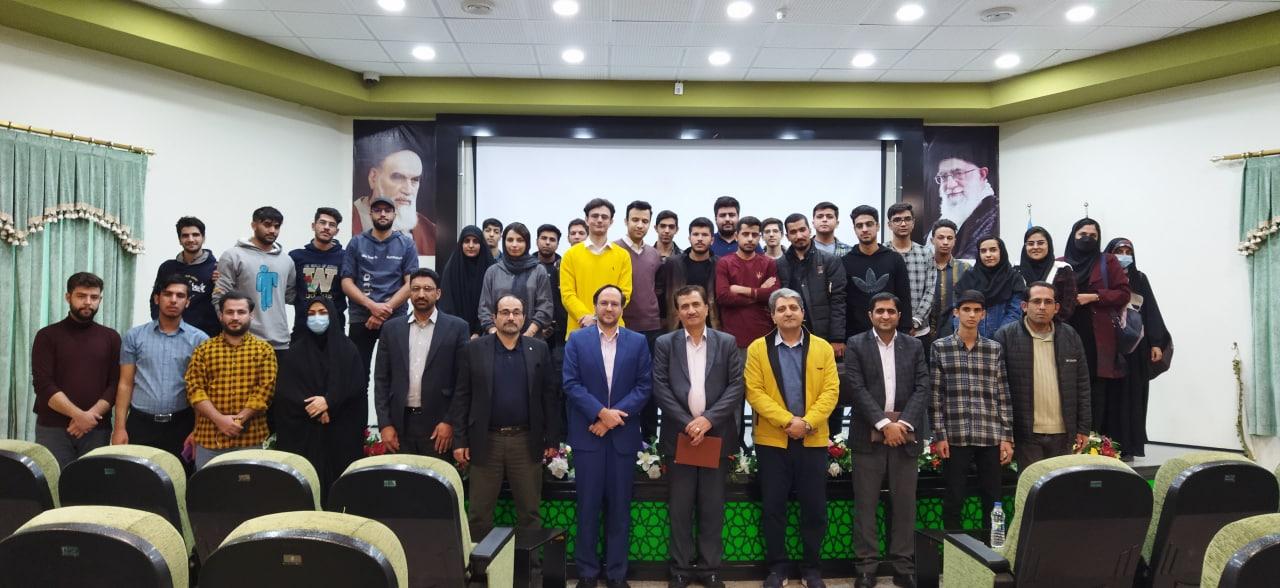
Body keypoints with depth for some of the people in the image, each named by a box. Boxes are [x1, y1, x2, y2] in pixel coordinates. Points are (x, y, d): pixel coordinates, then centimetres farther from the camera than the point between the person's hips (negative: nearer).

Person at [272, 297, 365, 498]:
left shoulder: (348, 349, 6)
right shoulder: (295, 352, 8)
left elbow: (358, 387, -3)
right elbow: (284, 391, -1)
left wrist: (328, 402, -15)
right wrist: (314, 409, -12)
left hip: (342, 431, 0)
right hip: (303, 431, 0)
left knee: (339, 478, -4)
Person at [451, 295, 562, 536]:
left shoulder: (539, 349, 4)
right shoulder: (474, 349, 1)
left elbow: (550, 395, 4)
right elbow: (461, 397, 1)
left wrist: (553, 439, 1)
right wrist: (459, 440, -3)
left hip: (527, 441, 1)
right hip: (486, 441, 0)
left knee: (530, 512, 9)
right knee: (479, 514, 8)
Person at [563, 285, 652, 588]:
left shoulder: (638, 342, 5)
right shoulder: (577, 339, 3)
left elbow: (644, 386, -1)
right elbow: (571, 383, -5)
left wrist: (615, 416, -11)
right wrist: (601, 412, -14)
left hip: (623, 435, 1)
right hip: (587, 434, -1)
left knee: (619, 506, 7)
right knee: (588, 505, 5)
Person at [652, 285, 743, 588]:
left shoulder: (727, 342, 5)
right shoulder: (665, 343, 4)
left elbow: (736, 386, -2)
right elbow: (660, 388, -3)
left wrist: (708, 418, -13)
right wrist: (687, 423, -12)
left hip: (716, 435, 0)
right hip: (679, 435, 0)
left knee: (712, 507, 7)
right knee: (680, 507, 6)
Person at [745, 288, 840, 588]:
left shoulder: (823, 348, 4)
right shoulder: (758, 348, 1)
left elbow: (831, 391, -2)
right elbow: (754, 391, -7)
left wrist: (807, 422, -16)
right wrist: (787, 420, -16)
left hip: (813, 440, 1)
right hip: (771, 440, -1)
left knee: (814, 507, 7)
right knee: (773, 507, 5)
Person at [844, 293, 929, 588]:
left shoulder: (914, 346, 11)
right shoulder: (856, 345, 2)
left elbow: (922, 389, 3)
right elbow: (858, 389, -6)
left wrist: (903, 424, -10)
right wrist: (884, 424, -13)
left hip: (905, 434, 2)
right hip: (868, 435, -2)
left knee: (904, 503, 5)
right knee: (865, 504, 1)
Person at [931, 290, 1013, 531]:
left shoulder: (995, 349, 9)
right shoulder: (940, 347, 2)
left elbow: (1003, 396, 9)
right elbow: (935, 396, -1)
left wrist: (1007, 437, 3)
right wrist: (940, 436, -6)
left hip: (990, 437, 2)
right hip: (955, 437, -2)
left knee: (992, 500, 7)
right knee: (953, 499, 3)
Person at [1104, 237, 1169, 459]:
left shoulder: (1139, 279, 10)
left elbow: (1151, 312, 5)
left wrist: (1157, 343, -3)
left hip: (1136, 347, 2)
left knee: (1134, 396, 3)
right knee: (1112, 397, -2)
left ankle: (1131, 445, 9)